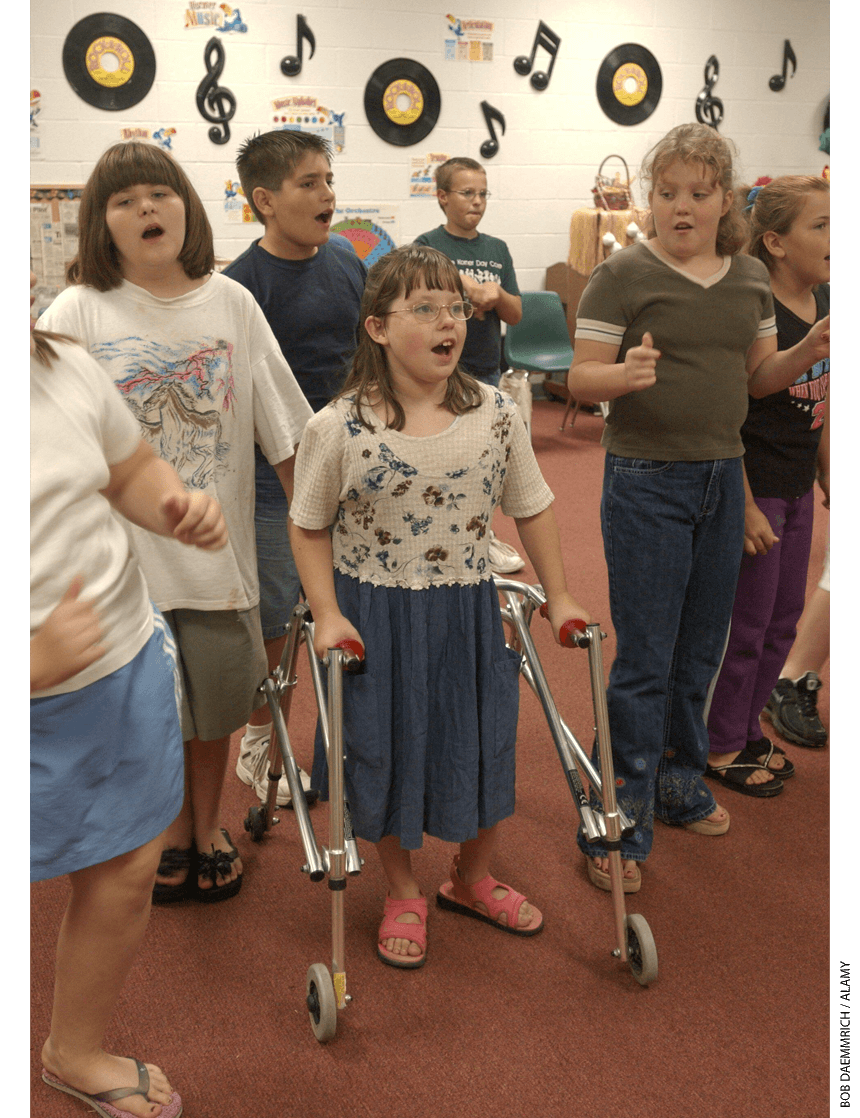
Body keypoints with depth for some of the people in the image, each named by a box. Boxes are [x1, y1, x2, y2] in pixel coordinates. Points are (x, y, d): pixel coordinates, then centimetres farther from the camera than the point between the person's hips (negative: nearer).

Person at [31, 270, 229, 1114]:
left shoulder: (67, 368, -3)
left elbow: (133, 474, 13)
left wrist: (178, 511, -9)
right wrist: (40, 663, -29)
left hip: (130, 666, 5)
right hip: (43, 707, -5)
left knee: (126, 871, 16)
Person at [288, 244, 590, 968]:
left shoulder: (496, 414, -6)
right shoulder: (338, 428, -13)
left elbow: (531, 506, 6)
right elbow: (309, 527, -2)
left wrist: (559, 596, 8)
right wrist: (327, 615, -10)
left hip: (468, 611, 3)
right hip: (373, 614, -2)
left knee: (482, 745, 15)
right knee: (387, 752, 11)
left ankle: (472, 879, 43)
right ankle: (403, 894, 36)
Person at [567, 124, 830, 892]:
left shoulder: (751, 278, 9)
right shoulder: (623, 275, -8)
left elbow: (758, 377, 15)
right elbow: (581, 380, -10)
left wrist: (808, 352, -5)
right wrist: (625, 374, -31)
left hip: (723, 480, 6)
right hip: (646, 482, -6)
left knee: (700, 650, 15)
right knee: (645, 660, -3)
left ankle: (680, 785, 35)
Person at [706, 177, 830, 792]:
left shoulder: (823, 303, 4)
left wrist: (824, 467, 19)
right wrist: (745, 508, -20)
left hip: (797, 488, 8)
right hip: (753, 486, -8)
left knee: (784, 620, 17)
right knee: (747, 623, 4)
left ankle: (748, 725, 35)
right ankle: (722, 745, 23)